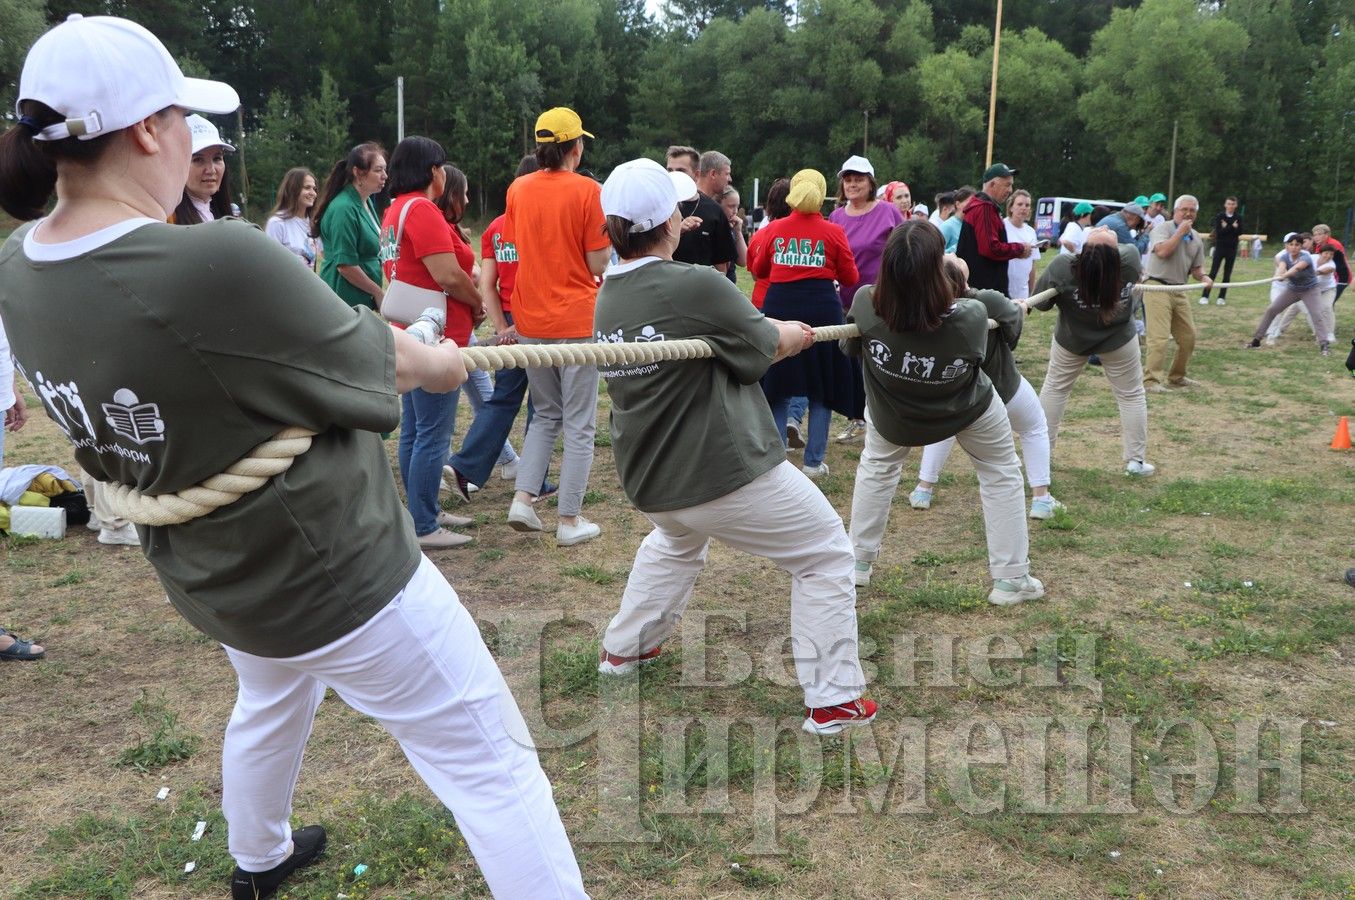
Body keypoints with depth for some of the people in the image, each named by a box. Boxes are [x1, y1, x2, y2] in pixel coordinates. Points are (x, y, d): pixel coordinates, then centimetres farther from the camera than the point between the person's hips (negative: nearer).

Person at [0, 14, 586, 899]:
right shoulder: (219, 262, -32)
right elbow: (375, 359, -16)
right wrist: (442, 362, 7)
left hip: (212, 583, 9)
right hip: (343, 578, -8)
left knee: (272, 703, 38)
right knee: (493, 769, 6)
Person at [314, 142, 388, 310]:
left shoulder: (367, 202, 11)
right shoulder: (344, 208, -17)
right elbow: (345, 265, -20)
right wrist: (378, 293, -11)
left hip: (363, 300, 9)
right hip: (346, 300, -9)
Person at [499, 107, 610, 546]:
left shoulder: (518, 189, 3)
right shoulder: (587, 190, -11)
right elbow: (598, 264, -11)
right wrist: (608, 238, 7)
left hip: (531, 320, 5)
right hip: (577, 320, -5)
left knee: (546, 414, 21)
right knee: (579, 424, 5)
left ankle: (522, 498, 9)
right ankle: (570, 521, 10)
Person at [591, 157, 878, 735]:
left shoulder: (607, 298, 4)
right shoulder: (697, 286, -20)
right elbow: (766, 347, -4)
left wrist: (779, 333, 14)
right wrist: (794, 335, 17)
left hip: (647, 483, 8)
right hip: (726, 472, -8)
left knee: (677, 540, 38)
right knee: (825, 554, 9)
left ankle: (625, 647, 46)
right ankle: (834, 699, 10)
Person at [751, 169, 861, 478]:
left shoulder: (775, 229, 4)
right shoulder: (833, 232, -2)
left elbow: (759, 271, 16)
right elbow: (849, 278, 4)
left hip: (779, 307, 2)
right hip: (822, 309, -2)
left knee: (778, 386, 11)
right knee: (821, 387, 10)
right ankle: (813, 461, 10)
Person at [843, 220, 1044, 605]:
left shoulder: (866, 304, -33)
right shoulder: (971, 316, -35)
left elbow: (850, 348, -11)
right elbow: (978, 357, -10)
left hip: (893, 414, 2)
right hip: (967, 408, -1)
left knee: (876, 468, 27)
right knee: (1001, 473, 19)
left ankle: (858, 562, 31)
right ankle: (1011, 579, 21)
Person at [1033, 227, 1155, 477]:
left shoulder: (1061, 268, -32)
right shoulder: (1130, 258, -28)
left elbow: (1040, 302, -16)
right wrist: (1110, 244, 7)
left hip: (1071, 340, 0)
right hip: (1118, 340, 0)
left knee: (1054, 389, 18)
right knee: (1132, 395, 14)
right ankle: (1136, 460, 17)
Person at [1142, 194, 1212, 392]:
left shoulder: (1196, 239, 15)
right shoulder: (1162, 228, -5)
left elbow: (1195, 267, 19)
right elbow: (1162, 251, -23)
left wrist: (1203, 277, -3)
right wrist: (1180, 232, -14)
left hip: (1179, 291, 7)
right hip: (1157, 288, -7)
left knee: (1188, 337, 11)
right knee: (1159, 337, -14)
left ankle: (1177, 376, 26)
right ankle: (1151, 380, -11)